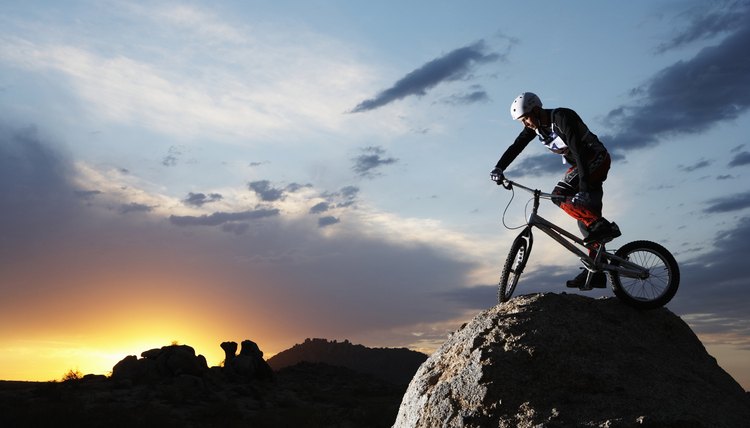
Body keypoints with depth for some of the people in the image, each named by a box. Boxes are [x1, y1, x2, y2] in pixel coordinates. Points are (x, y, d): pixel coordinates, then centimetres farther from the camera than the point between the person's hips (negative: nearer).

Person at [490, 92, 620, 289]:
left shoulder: (562, 118, -27)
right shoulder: (534, 126, -3)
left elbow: (578, 151, -34)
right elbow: (515, 147, -7)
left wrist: (584, 187, -41)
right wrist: (498, 168, -24)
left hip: (596, 158, -8)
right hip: (581, 164, 8)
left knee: (560, 196, -25)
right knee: (585, 216, 3)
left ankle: (604, 227, -20)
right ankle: (596, 272, 5)